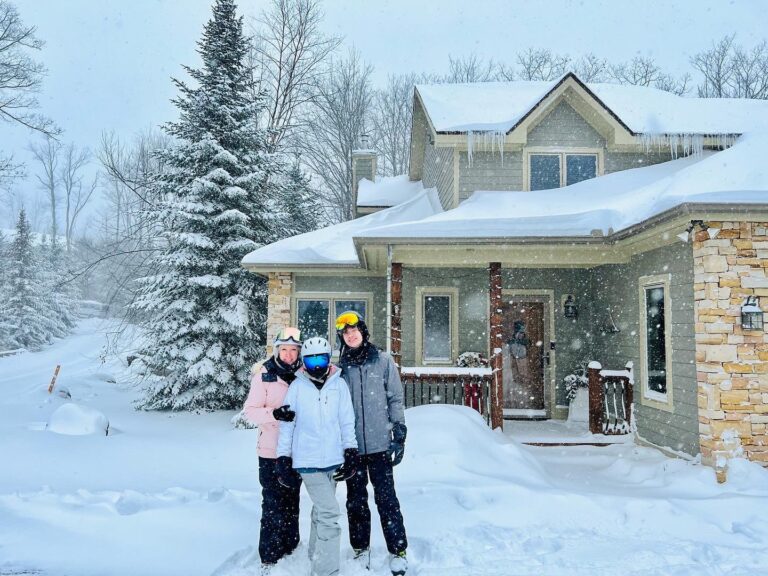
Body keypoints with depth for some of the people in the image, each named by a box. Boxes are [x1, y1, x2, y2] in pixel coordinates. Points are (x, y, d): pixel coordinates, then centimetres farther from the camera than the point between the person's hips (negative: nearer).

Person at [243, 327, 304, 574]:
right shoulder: (264, 375, -9)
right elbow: (250, 411, -10)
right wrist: (274, 414, -26)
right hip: (271, 452, -3)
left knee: (292, 503, 16)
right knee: (273, 506, 0)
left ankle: (291, 550, 32)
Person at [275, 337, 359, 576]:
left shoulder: (339, 385, 1)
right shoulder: (297, 387, -3)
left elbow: (347, 421, 5)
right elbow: (287, 425, 1)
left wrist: (351, 452, 2)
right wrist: (283, 460, 1)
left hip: (333, 459, 3)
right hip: (307, 460, -3)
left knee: (321, 511, 16)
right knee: (330, 513, -10)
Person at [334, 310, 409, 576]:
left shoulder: (383, 361, 0)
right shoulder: (339, 367, 2)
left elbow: (395, 399, 2)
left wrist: (399, 435, -2)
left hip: (379, 442, -2)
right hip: (351, 444, 2)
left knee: (386, 498, 1)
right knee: (356, 499, 12)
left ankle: (398, 551, 13)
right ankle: (361, 549, 27)